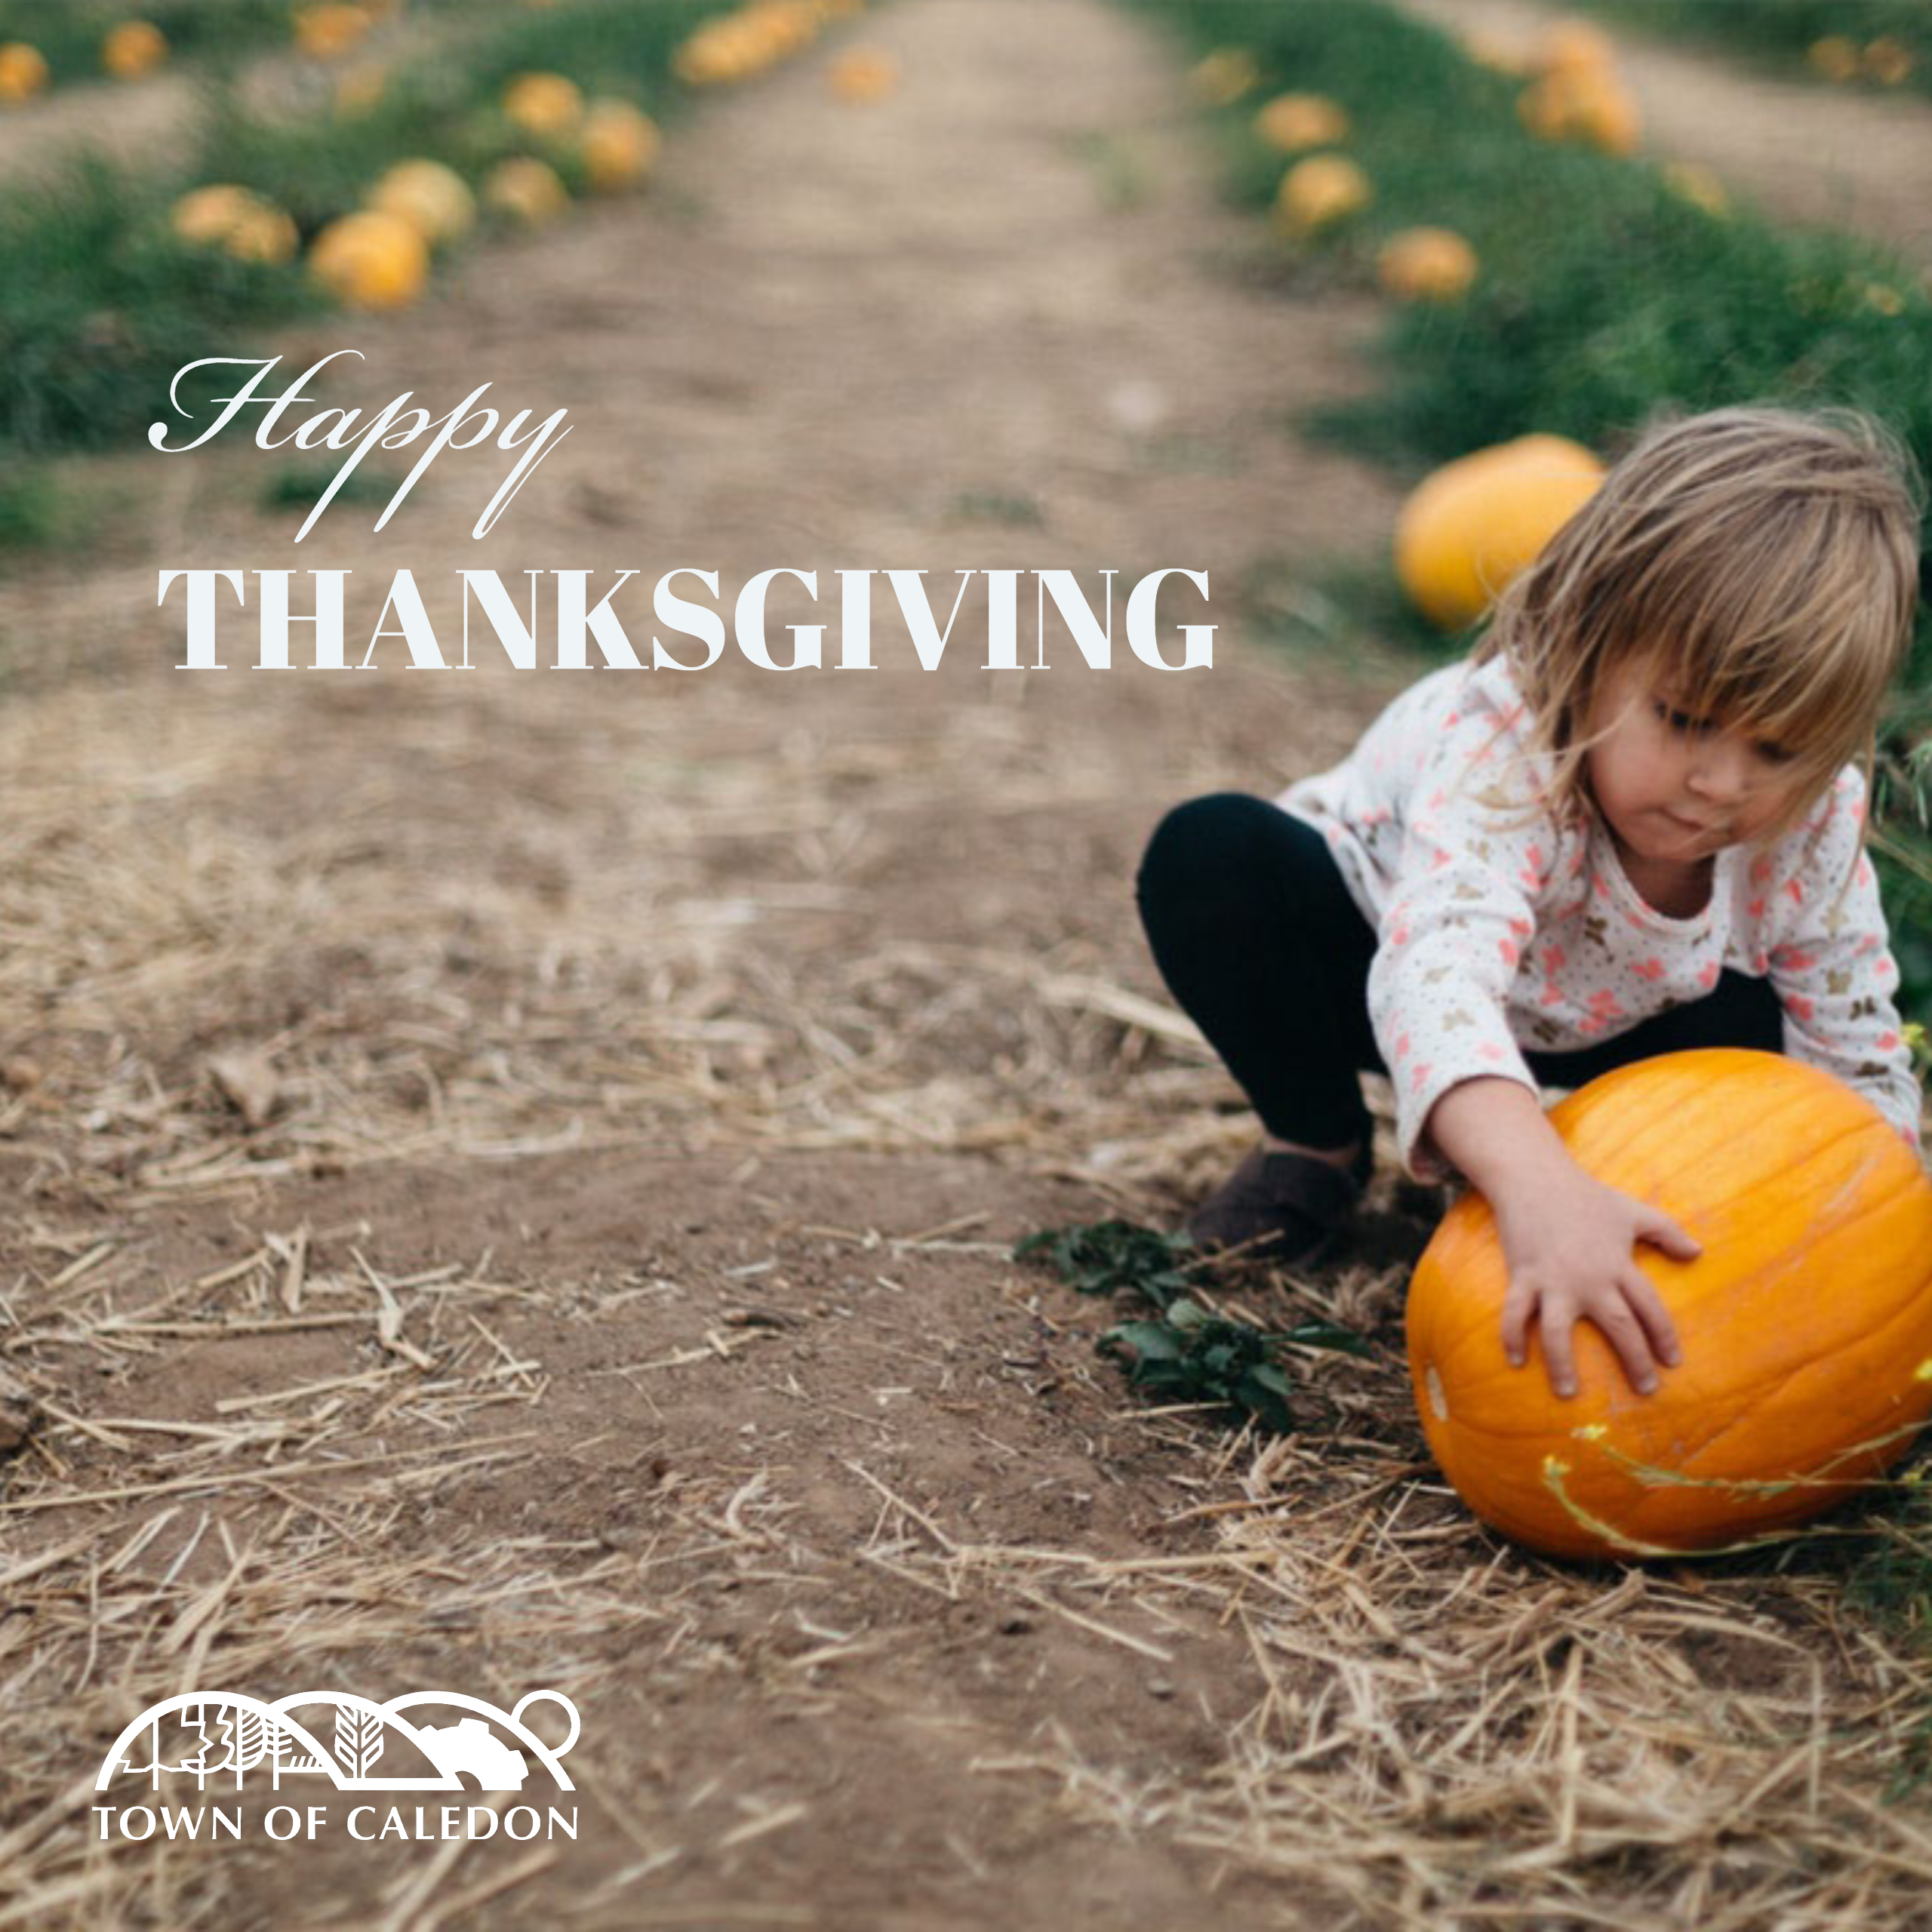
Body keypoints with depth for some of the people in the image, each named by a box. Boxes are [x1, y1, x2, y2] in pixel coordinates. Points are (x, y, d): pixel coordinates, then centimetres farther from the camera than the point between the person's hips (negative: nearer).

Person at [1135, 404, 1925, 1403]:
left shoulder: (1815, 822, -26)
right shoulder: (1503, 754, -42)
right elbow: (1435, 971, -60)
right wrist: (1540, 1189, -76)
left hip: (1589, 1028, 3)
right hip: (1372, 938, -3)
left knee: (1757, 1036, -25)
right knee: (1210, 853, -32)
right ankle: (1319, 1143, -7)